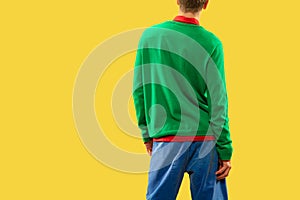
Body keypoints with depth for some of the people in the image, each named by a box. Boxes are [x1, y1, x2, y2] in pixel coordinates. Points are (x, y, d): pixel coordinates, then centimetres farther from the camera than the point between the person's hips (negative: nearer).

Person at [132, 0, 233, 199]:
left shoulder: (150, 35, 1)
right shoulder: (211, 43, -6)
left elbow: (139, 90, 7)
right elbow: (218, 103, -5)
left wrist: (147, 132, 17)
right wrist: (225, 151, 1)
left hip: (166, 139, 2)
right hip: (205, 139, -2)